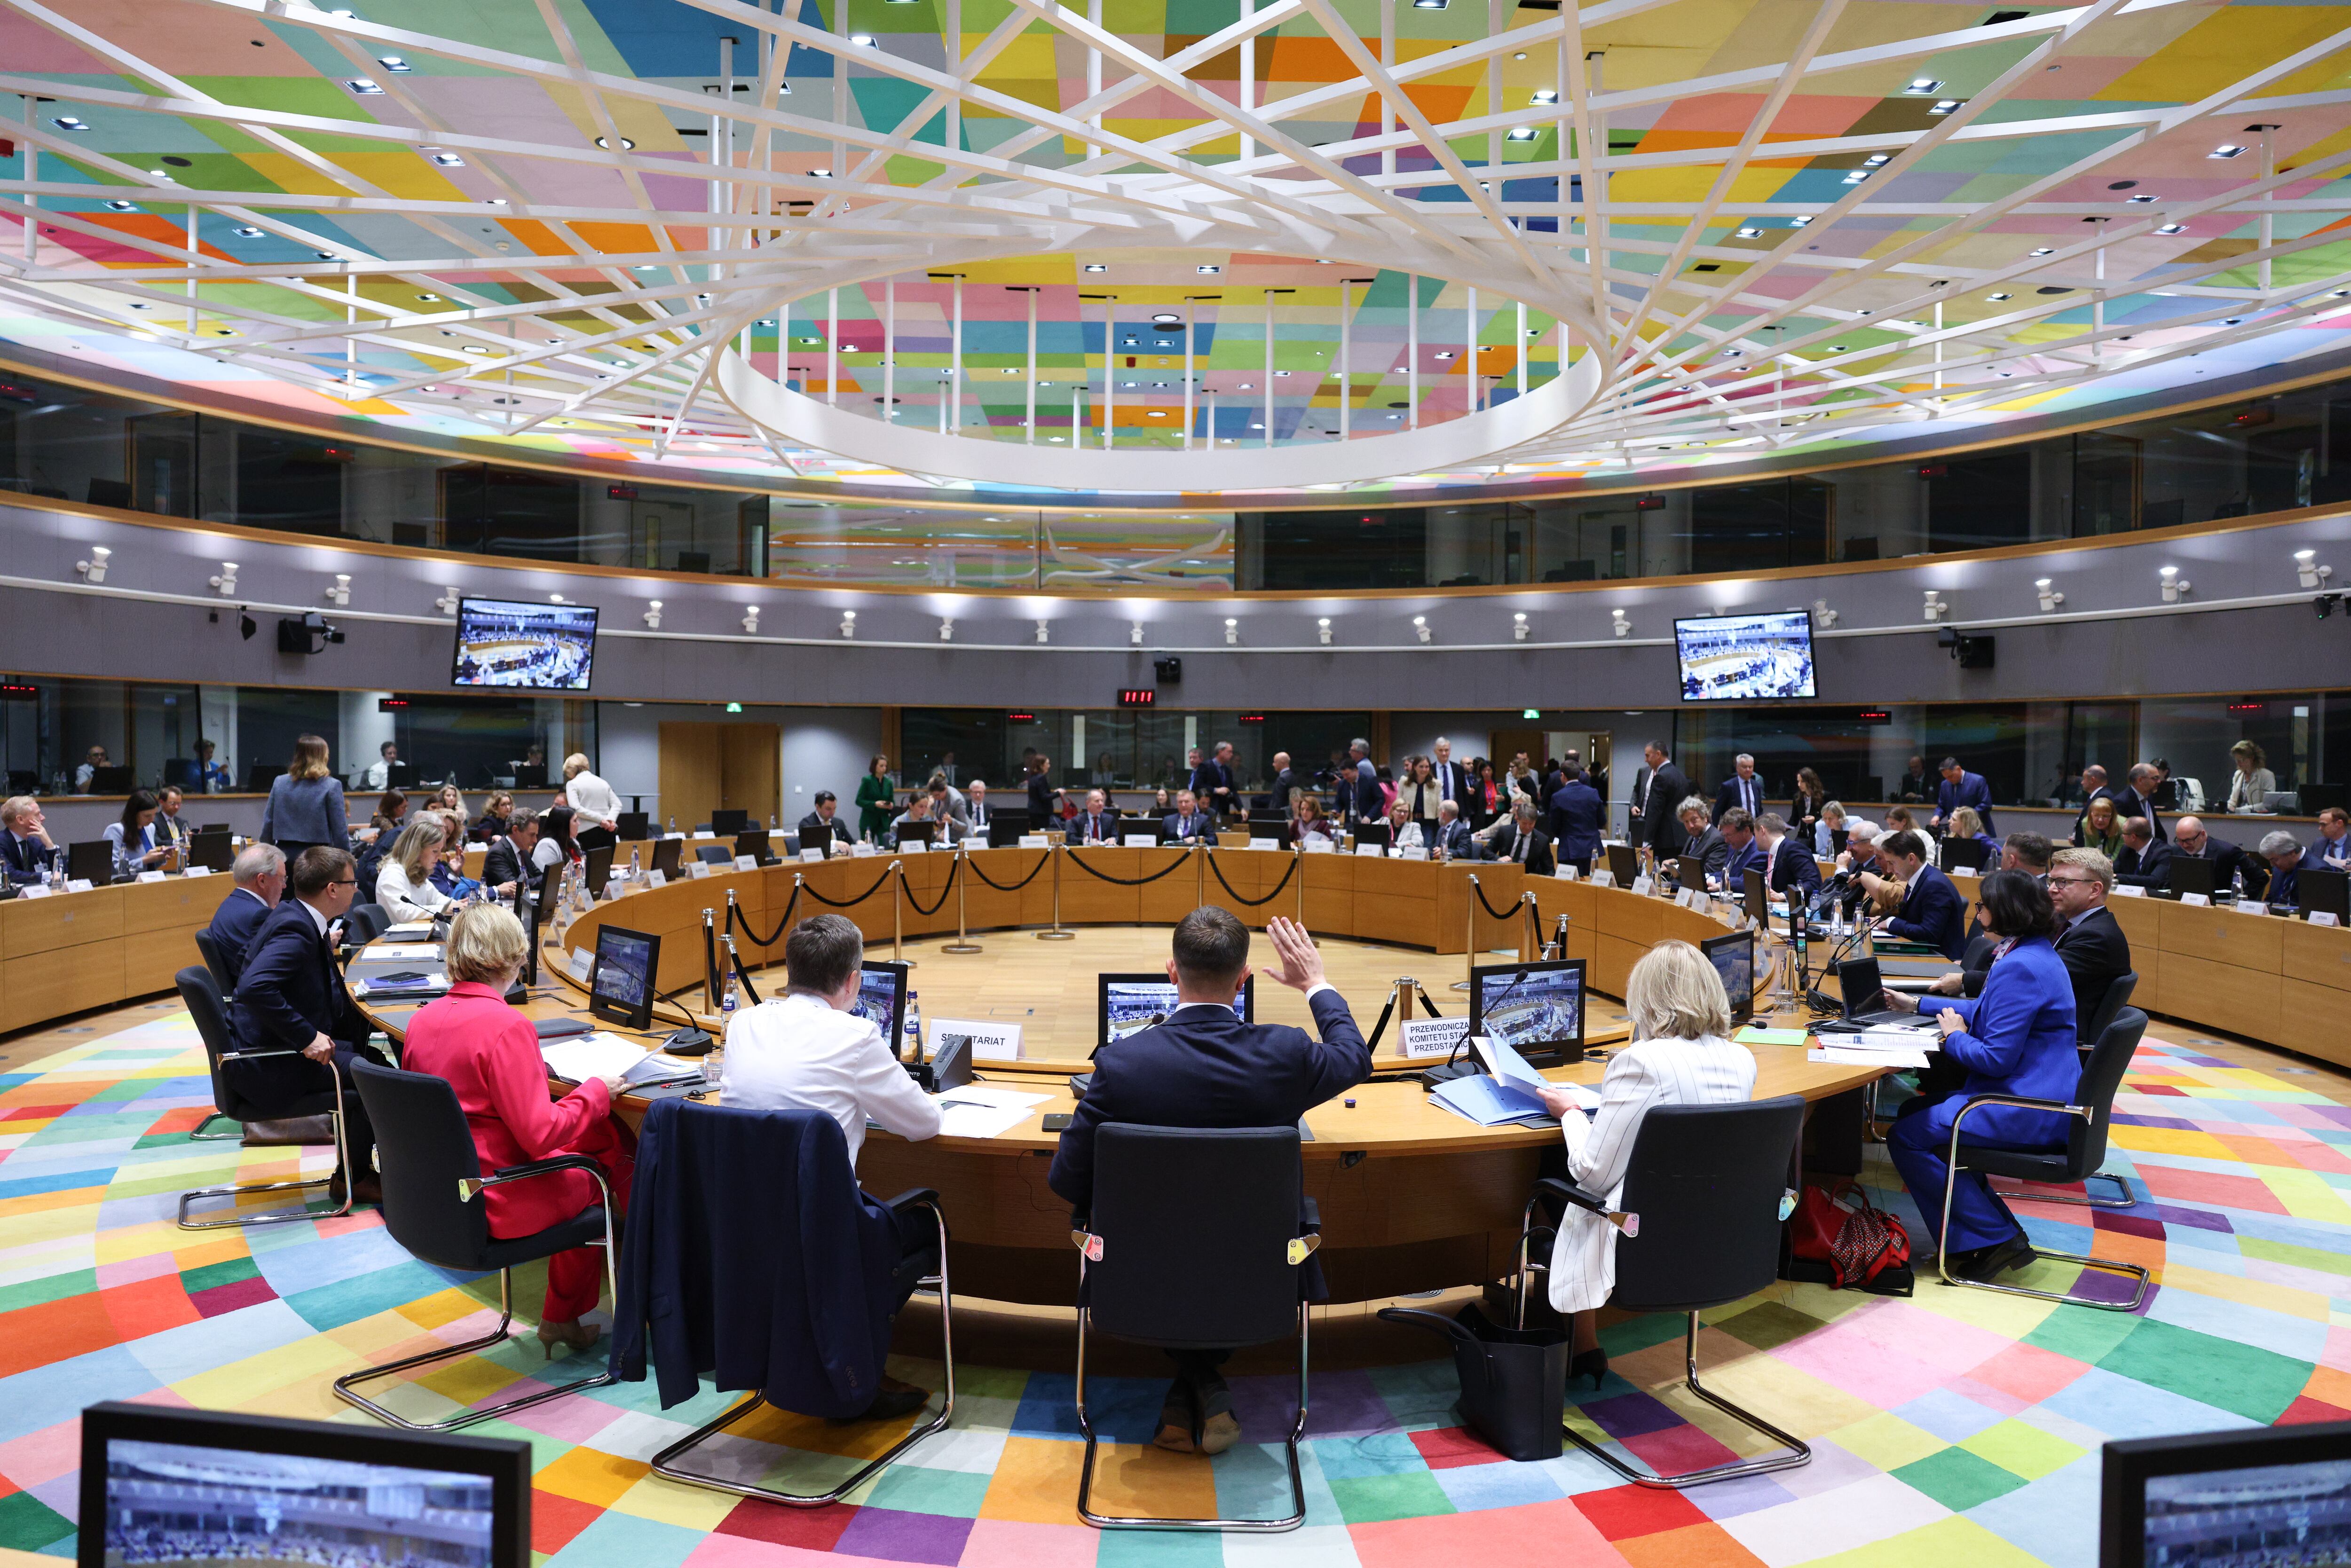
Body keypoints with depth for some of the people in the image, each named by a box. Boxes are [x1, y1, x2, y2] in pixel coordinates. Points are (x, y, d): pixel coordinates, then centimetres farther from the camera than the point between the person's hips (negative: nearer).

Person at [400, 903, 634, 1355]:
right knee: (607, 1169, 14)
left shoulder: (421, 1019, 0)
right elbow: (541, 1134, -24)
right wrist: (596, 1091, -10)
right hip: (493, 1207, -8)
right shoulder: (506, 1026, -24)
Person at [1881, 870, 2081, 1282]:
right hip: (2039, 1097, 11)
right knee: (1913, 1111, 18)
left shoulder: (2019, 968, -24)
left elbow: (1995, 1058, -25)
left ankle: (1995, 1239, 0)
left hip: (2029, 1112, -11)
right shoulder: (2037, 953, 11)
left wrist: (1953, 1036, -6)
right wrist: (1915, 1005, 27)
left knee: (1906, 1137, -9)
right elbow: (1989, 1012, 26)